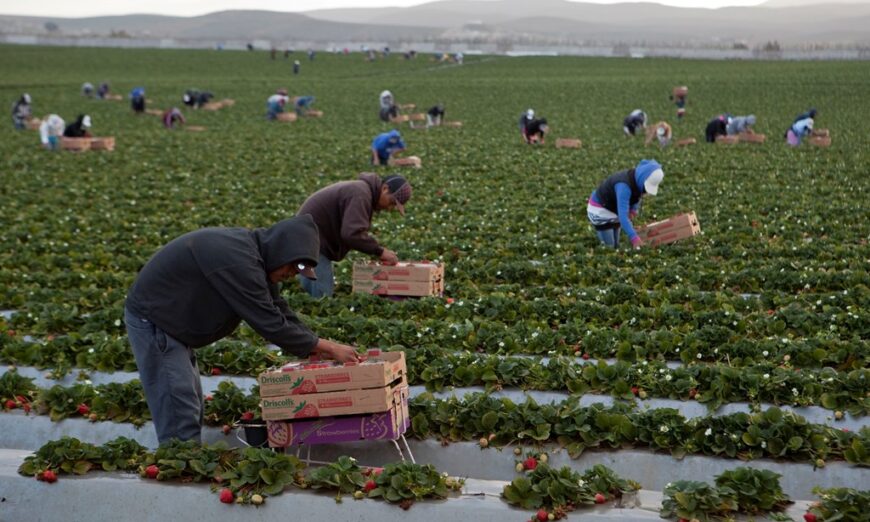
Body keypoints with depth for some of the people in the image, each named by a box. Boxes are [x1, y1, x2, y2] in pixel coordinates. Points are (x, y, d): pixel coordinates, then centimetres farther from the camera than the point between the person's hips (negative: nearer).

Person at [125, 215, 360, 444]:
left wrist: (321, 348, -1)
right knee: (180, 419, -12)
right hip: (152, 319, -11)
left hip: (170, 322, 11)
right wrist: (327, 348, -19)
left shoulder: (254, 253, 3)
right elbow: (270, 324, -27)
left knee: (192, 410, 14)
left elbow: (279, 311, 7)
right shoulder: (239, 262, -29)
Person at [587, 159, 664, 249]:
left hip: (614, 210, 8)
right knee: (608, 247, -10)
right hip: (600, 210, -8)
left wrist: (634, 209, -11)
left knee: (615, 246, 11)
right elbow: (622, 215, -45)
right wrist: (634, 237, -53)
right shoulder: (624, 186, -39)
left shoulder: (639, 179, -14)